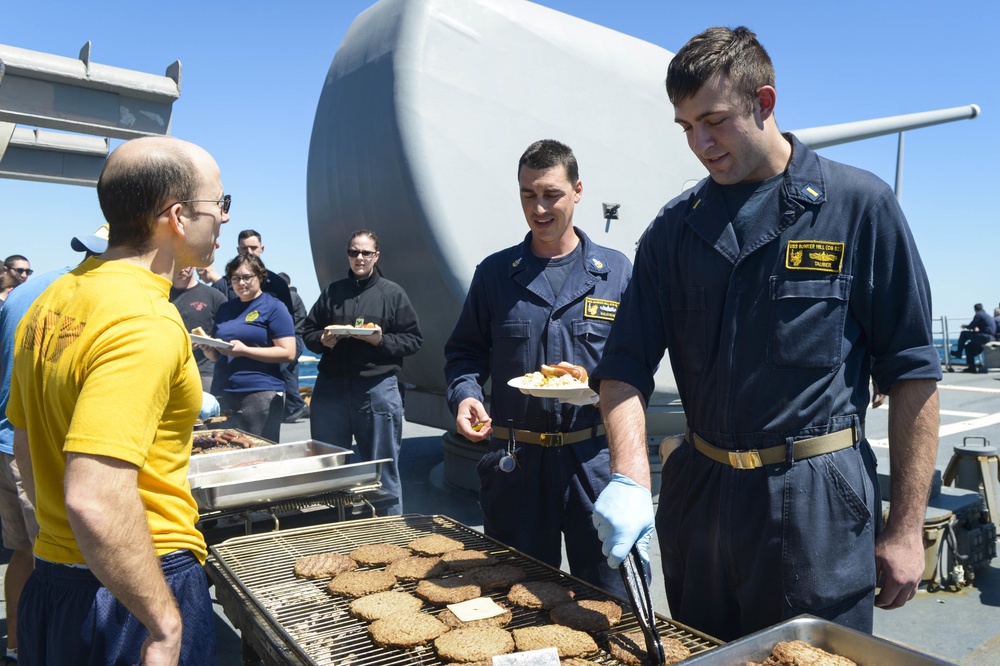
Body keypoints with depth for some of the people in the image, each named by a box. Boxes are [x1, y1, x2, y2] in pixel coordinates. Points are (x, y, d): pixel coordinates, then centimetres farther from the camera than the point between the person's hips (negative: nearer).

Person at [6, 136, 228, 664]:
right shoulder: (147, 323, -24)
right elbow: (95, 499, -32)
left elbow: (25, 444, 15)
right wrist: (166, 623, -23)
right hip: (134, 584, -8)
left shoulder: (52, 302, 5)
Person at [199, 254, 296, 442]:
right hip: (222, 392, 6)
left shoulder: (274, 307, -1)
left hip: (260, 393, -6)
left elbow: (288, 353, -10)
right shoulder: (225, 309, 17)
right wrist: (207, 348, 0)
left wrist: (244, 350, -17)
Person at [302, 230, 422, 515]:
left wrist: (382, 341, -15)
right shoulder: (333, 292, 13)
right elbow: (308, 332, 15)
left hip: (377, 387, -3)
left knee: (382, 469, 4)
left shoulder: (393, 293, 4)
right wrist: (323, 341, -6)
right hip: (331, 387, 4)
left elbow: (413, 339, 1)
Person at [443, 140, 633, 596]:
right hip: (513, 460, 1)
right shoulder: (495, 272, 7)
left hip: (594, 460, -1)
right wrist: (464, 395, -9)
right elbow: (464, 352, 10)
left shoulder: (615, 271, 4)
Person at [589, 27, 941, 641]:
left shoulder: (859, 205, -6)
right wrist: (630, 479, -16)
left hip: (817, 504, -3)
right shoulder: (675, 227, 3)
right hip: (698, 496, 4)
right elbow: (625, 367, 0)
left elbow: (912, 375, -4)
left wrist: (906, 528, -5)